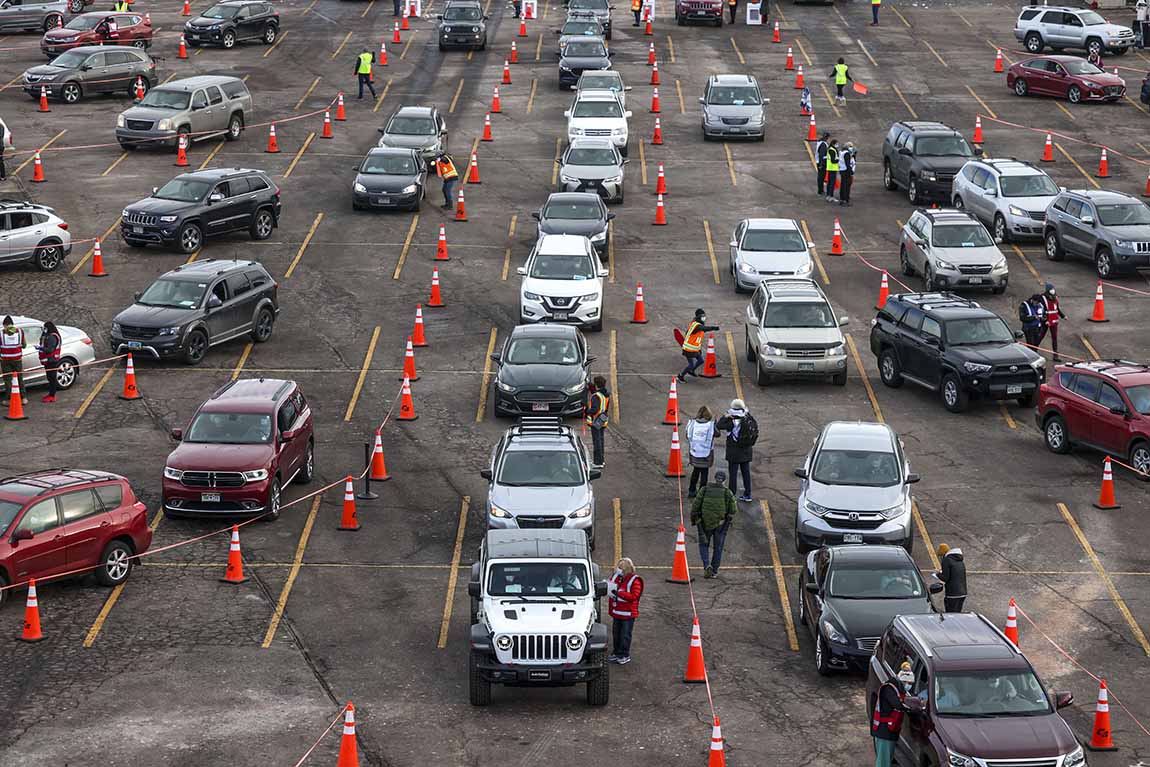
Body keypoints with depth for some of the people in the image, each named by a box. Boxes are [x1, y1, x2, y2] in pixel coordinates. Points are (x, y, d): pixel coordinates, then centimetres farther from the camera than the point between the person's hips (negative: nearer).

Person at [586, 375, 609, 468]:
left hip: (596, 421, -8)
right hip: (603, 421, 8)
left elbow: (595, 409, -27)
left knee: (596, 441, -4)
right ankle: (600, 460, 29)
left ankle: (598, 463, -3)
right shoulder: (607, 395, 5)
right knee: (600, 440, 19)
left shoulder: (596, 396, -20)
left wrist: (587, 411, -6)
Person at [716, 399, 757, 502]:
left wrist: (725, 417, -13)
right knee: (746, 472, 16)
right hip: (747, 451, 6)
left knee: (733, 473, 2)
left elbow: (719, 426, -22)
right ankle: (747, 494, 24)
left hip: (735, 452, -6)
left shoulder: (733, 422, -21)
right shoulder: (749, 420, -4)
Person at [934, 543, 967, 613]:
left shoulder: (947, 560, -7)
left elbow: (945, 578, -13)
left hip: (952, 594, -8)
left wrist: (938, 574, 8)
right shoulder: (960, 560, 17)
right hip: (963, 593, 8)